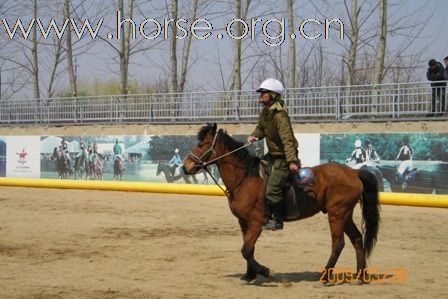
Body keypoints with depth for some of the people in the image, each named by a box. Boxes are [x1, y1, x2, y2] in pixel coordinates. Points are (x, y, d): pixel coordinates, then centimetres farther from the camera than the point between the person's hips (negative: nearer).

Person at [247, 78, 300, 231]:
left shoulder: (280, 116, -26)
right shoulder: (265, 112, 4)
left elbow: (287, 140, -33)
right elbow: (261, 128, 19)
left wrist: (292, 161, -41)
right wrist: (254, 136, -4)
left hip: (283, 158, -11)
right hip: (272, 155, 11)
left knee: (272, 190, -14)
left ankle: (277, 220, 3)